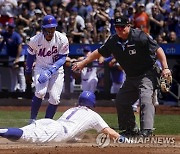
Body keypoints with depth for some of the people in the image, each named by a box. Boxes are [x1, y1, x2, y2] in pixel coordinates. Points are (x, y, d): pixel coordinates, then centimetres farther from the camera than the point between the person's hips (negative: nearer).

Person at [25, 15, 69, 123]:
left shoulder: (62, 39, -17)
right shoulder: (35, 40, -15)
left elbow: (62, 58, -15)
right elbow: (31, 55, 2)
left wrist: (50, 71, -28)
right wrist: (28, 72, 11)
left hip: (57, 69, 1)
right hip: (41, 68, -1)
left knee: (55, 98, -8)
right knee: (40, 92, -24)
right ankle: (32, 121, -11)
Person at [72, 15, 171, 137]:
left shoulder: (140, 37, -20)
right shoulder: (113, 41, -2)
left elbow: (158, 50, -18)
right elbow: (99, 52, 14)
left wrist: (165, 68, -27)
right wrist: (83, 63, 15)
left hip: (147, 74, -8)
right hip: (131, 77, 8)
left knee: (145, 100, -25)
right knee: (121, 102, 9)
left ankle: (146, 131, -32)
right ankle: (129, 130, 22)